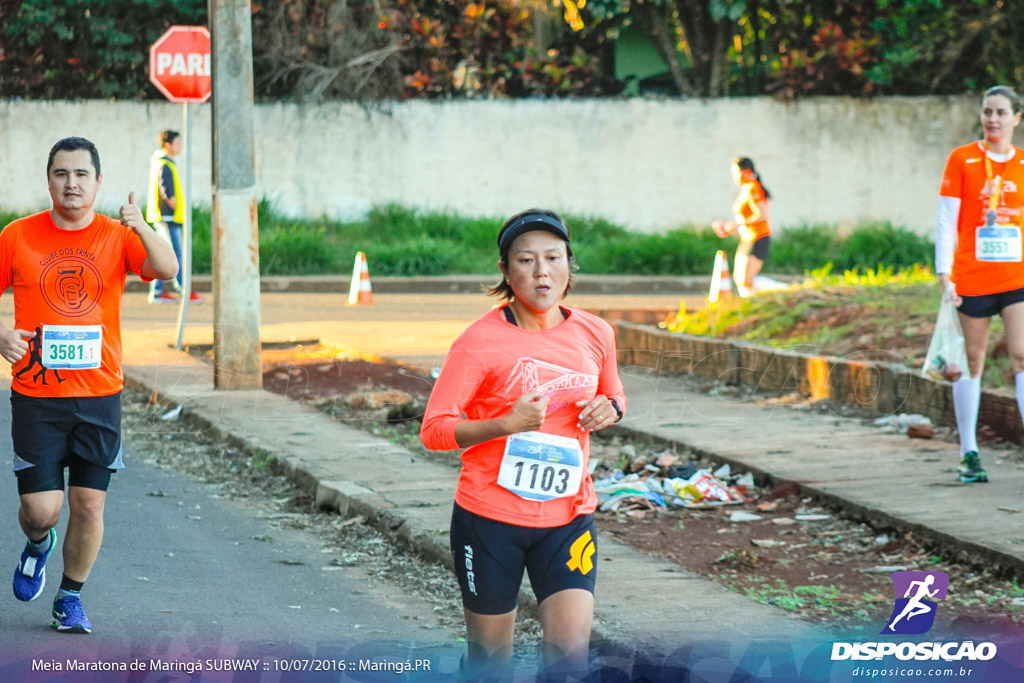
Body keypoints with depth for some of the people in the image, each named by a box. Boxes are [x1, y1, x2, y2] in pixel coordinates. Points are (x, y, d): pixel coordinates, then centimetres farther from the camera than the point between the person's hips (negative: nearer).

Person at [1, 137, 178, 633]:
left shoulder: (117, 236, 0)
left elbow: (167, 269, -17)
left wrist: (141, 227, -35)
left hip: (100, 393, 1)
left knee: (89, 505, 0)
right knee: (42, 508, -4)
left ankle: (71, 598, 20)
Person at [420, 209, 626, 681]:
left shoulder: (595, 335, 3)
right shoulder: (481, 340, -11)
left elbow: (613, 395, 23)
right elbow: (434, 430, -12)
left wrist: (609, 409, -2)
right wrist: (507, 424, -27)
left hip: (568, 518, 3)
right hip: (490, 517, -3)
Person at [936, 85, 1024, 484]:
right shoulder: (962, 160, 0)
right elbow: (946, 221, -2)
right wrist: (944, 275, -8)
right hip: (972, 278, -1)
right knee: (972, 361, 5)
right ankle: (968, 455, 15)